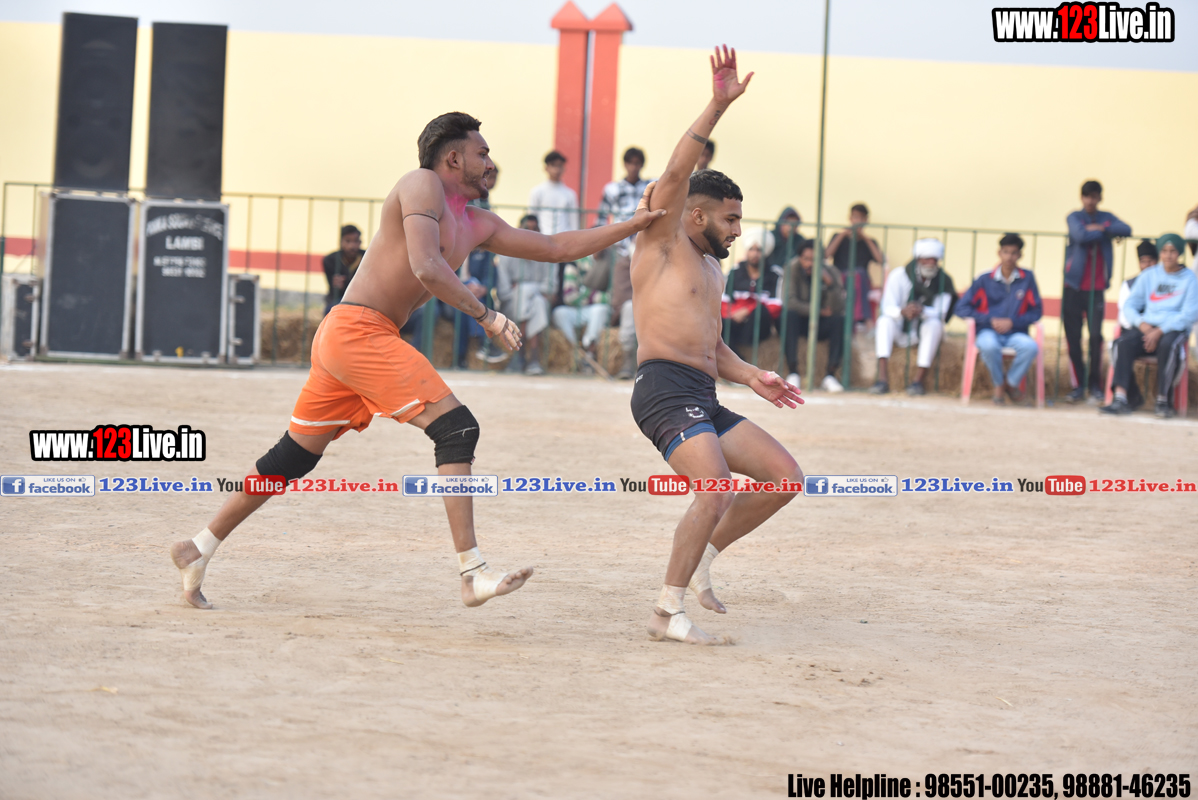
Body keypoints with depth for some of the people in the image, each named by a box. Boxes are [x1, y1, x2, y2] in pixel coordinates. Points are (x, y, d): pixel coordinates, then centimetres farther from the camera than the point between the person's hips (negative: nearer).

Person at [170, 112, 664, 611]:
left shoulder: (476, 226, 20)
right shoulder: (424, 185, -6)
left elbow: (557, 248, 24)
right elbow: (426, 268, -19)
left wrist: (635, 226, 23)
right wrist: (486, 317, -13)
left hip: (342, 340, 10)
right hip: (359, 330, -10)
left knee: (296, 456, 15)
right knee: (456, 427, -16)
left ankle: (199, 550, 24)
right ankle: (473, 573, -22)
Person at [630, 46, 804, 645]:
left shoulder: (711, 269, 26)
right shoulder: (663, 241, 2)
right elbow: (677, 173, -14)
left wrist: (751, 377, 15)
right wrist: (718, 105, -22)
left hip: (704, 401, 9)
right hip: (665, 389, -9)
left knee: (785, 477, 6)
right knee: (717, 490, -26)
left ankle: (703, 555, 16)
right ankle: (668, 613, -19)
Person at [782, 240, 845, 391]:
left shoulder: (831, 273, -11)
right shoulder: (793, 269, -13)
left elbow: (837, 308, -21)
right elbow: (790, 301, -20)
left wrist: (829, 282, -35)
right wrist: (818, 311, -20)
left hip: (823, 326, 1)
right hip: (801, 323, -1)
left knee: (839, 320, -29)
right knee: (790, 315, -33)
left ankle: (830, 374, -27)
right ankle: (793, 372, -31)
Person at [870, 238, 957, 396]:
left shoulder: (944, 281, -6)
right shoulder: (899, 275, -9)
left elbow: (941, 314, -16)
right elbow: (887, 307, -18)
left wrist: (922, 311, -40)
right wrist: (902, 311, -42)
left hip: (923, 334, 0)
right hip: (900, 331, 0)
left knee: (934, 324, -33)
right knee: (885, 321, -31)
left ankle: (919, 380, -33)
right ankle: (883, 379, -43)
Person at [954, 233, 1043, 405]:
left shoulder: (1027, 278, 3)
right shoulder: (985, 279, 1)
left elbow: (1036, 311, 4)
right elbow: (961, 309, 1)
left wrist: (1012, 322, -10)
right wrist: (989, 319, -10)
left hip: (1015, 333, 1)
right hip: (989, 332, -1)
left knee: (1031, 347, -34)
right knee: (989, 345, -38)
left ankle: (1011, 382, -5)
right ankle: (998, 383, -7)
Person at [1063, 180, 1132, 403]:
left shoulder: (1107, 218, 10)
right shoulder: (1075, 217, 3)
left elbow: (1126, 230, -8)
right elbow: (1081, 235, -18)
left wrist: (1101, 228, -14)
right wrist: (1106, 232, -7)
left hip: (1097, 289, 1)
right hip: (1074, 286, -1)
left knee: (1096, 336, -6)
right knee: (1073, 337, 0)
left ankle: (1095, 386, 2)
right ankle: (1078, 386, 7)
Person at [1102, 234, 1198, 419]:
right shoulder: (1148, 276, 16)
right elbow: (1130, 305, 14)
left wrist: (1159, 331, -15)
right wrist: (1142, 324, -8)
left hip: (1174, 328, -3)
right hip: (1147, 326, 3)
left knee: (1167, 345, -38)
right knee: (1123, 344, -28)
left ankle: (1163, 401, -30)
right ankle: (1121, 399, -36)